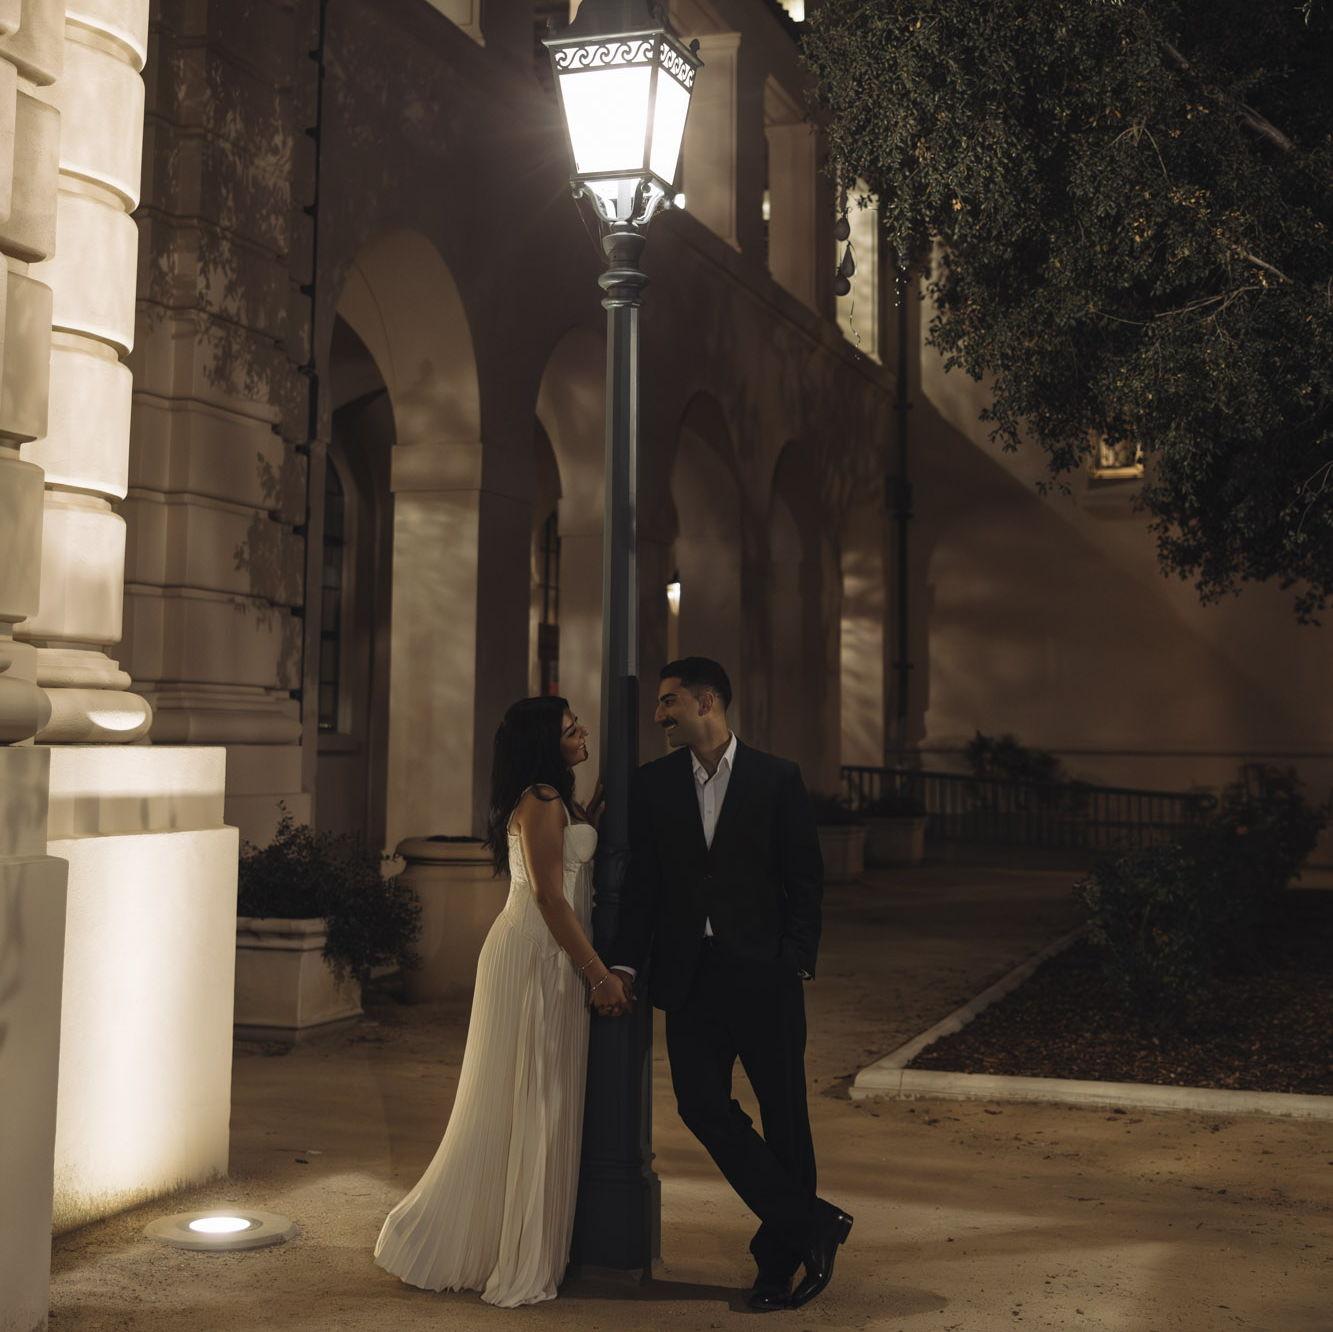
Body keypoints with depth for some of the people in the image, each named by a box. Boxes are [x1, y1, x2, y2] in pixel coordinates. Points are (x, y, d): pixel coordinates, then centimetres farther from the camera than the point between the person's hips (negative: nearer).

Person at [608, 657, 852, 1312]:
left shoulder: (776, 778, 0)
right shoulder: (653, 783, 8)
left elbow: (805, 878, 1)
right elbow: (642, 883, 7)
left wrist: (796, 961, -7)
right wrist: (625, 964, -2)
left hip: (762, 973, -3)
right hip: (691, 975, 3)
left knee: (784, 1114, 4)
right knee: (701, 1104, -6)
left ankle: (781, 1257, 20)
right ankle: (812, 1225, 7)